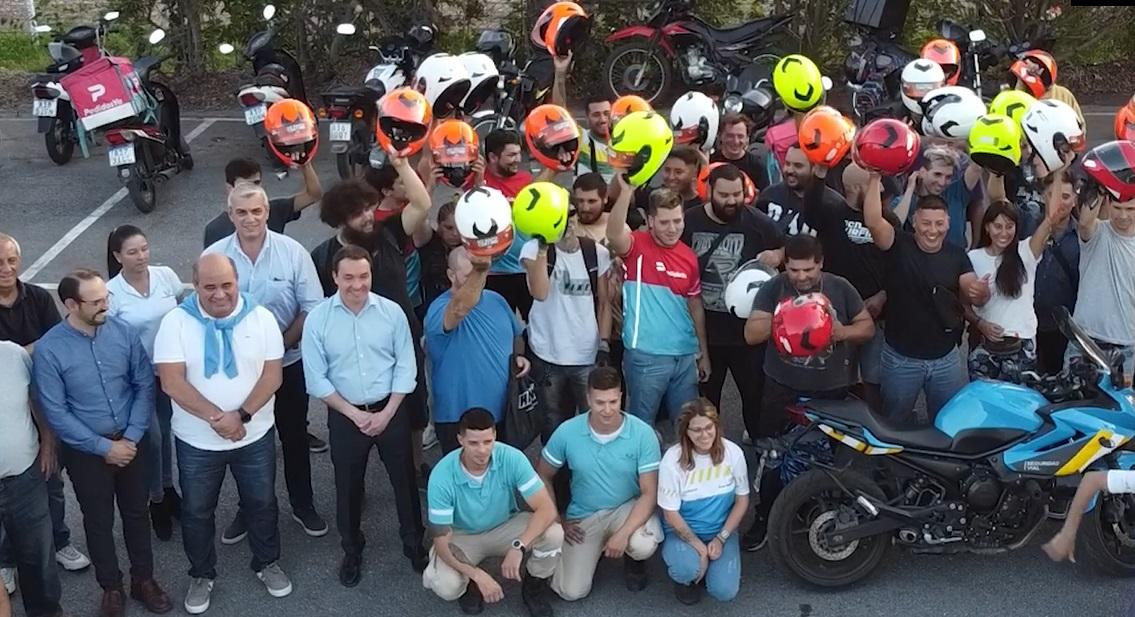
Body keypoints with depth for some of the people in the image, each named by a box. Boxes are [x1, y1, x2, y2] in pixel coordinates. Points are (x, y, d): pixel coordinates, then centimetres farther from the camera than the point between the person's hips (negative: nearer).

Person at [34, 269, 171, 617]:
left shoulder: (123, 332, -11)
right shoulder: (49, 349, -18)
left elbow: (145, 385, -5)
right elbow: (55, 413, -15)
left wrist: (132, 438, -12)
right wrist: (104, 447, -15)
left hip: (131, 442, 2)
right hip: (85, 450, -2)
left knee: (136, 512, 17)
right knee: (99, 521, 15)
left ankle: (143, 579, 37)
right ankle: (111, 588, 34)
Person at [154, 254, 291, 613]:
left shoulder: (261, 318, -8)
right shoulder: (176, 321, -13)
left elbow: (272, 375, -10)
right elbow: (171, 381, -19)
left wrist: (242, 415, -22)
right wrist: (216, 417, -26)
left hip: (255, 436, 1)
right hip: (196, 441, -1)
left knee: (261, 503, 17)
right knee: (196, 511, 15)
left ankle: (267, 563, 40)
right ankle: (201, 575, 36)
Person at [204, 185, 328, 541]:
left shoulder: (293, 252, -11)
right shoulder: (214, 256, -8)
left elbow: (312, 308, -8)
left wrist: (282, 344, -16)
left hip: (288, 364, -1)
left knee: (294, 436, 14)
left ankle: (303, 506, 33)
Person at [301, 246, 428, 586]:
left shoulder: (392, 312, -7)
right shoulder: (317, 319, -10)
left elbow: (406, 366, -4)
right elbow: (316, 378, -8)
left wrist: (387, 412, -10)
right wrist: (354, 414, -12)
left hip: (391, 411, 1)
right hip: (344, 416, 0)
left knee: (404, 479, 12)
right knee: (348, 487, 14)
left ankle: (414, 543, 32)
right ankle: (352, 551, 34)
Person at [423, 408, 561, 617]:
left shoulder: (512, 458, -27)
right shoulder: (442, 475, -30)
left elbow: (547, 509, -28)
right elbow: (441, 541, -26)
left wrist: (518, 546, -44)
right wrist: (478, 575, -40)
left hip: (505, 527, 2)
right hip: (462, 536, -1)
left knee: (554, 534, -28)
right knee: (446, 586, -32)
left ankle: (534, 586, 4)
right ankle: (469, 585, 8)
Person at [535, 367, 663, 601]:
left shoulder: (643, 433, -19)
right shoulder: (567, 432, -15)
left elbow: (649, 493, -17)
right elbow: (543, 477, 1)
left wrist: (623, 534, -30)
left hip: (627, 508, -1)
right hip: (583, 516, 1)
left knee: (643, 545, -35)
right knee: (571, 592, -11)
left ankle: (633, 560, 6)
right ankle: (595, 549, 24)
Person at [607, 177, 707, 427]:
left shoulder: (689, 256, 6)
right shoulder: (637, 246, -8)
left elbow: (695, 305, 14)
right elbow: (614, 234, -32)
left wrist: (704, 353, 16)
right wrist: (626, 191, -45)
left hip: (685, 355, 5)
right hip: (645, 356, -5)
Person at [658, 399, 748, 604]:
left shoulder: (733, 453, -12)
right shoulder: (673, 459, -19)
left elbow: (742, 500, -1)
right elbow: (671, 514, -14)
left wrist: (720, 539, -10)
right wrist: (699, 547, -18)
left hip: (721, 530, 2)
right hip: (682, 531, -2)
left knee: (725, 592, -17)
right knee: (688, 569, -33)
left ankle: (707, 564, 17)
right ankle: (684, 577, 6)